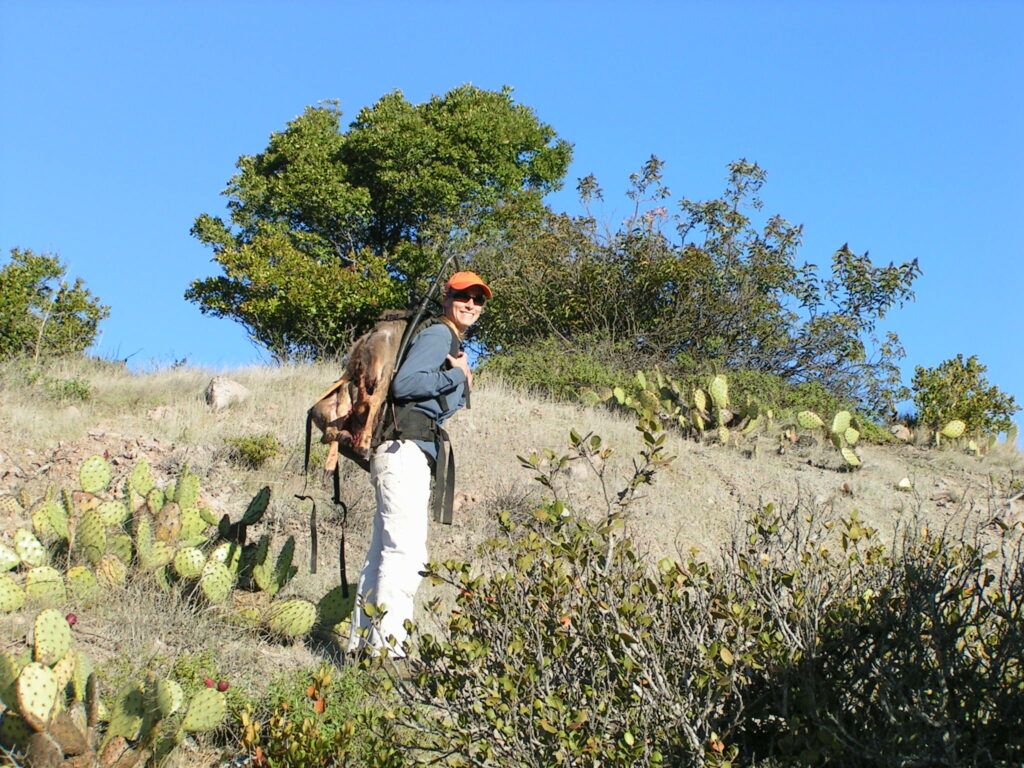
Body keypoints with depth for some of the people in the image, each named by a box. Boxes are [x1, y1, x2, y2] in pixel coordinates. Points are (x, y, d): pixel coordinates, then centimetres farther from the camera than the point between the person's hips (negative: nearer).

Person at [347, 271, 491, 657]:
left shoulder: (450, 344, 27)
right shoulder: (438, 335, -4)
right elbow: (404, 383, -18)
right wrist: (457, 375, -10)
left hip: (407, 455, 11)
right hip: (406, 450, -11)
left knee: (382, 552, 11)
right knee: (406, 552, -15)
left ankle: (363, 641, 16)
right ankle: (387, 644, -18)